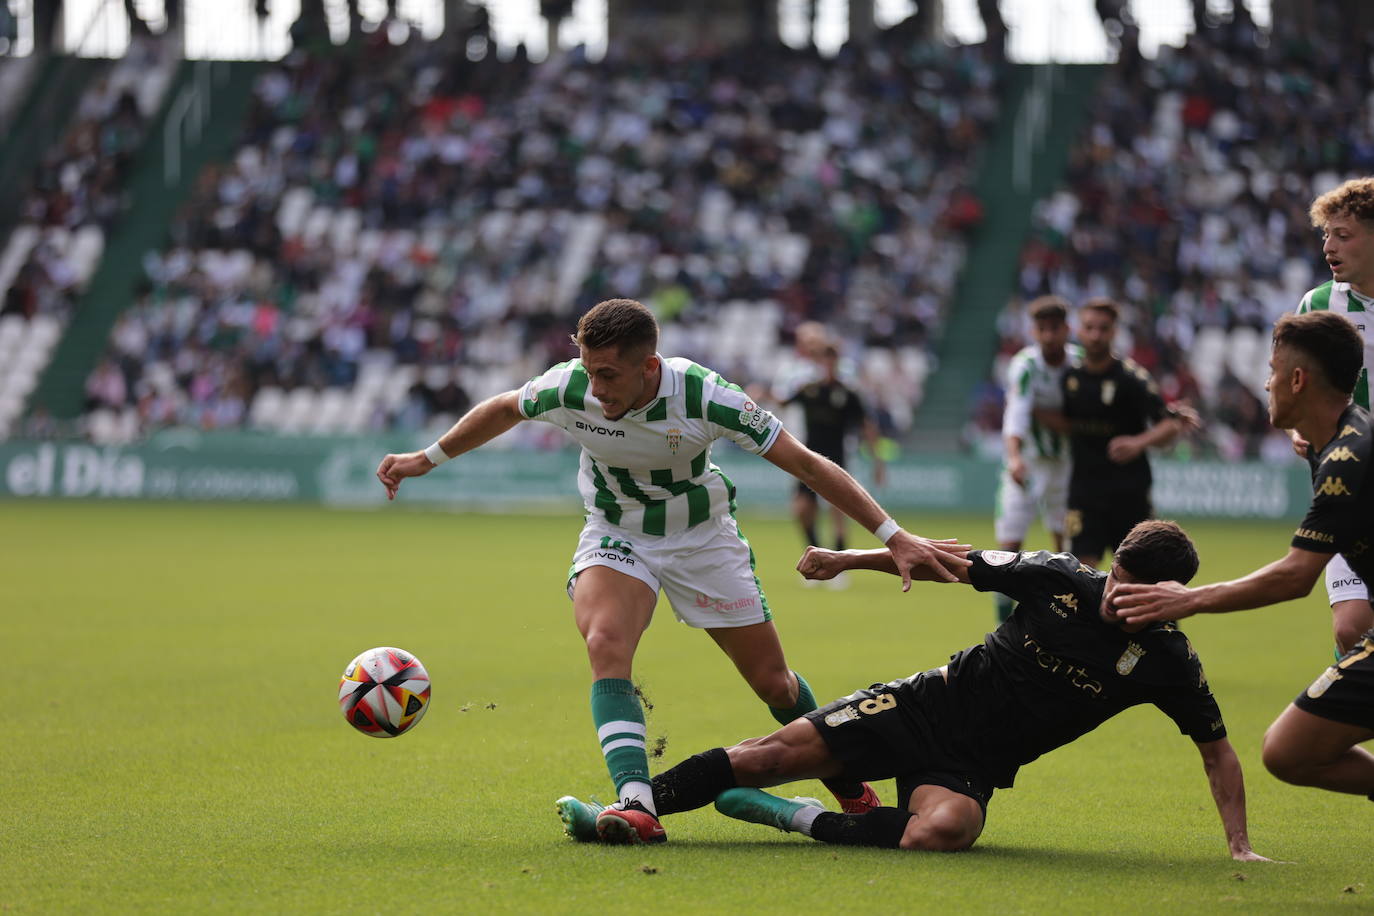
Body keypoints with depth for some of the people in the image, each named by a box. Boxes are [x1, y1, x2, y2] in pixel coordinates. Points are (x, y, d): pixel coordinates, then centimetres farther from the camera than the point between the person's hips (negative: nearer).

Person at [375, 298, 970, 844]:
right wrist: (427, 459, 10)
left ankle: (844, 780, 32)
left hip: (702, 536, -1)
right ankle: (636, 804, -35)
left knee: (772, 681, 4)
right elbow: (503, 409, 1)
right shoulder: (569, 387, -24)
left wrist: (894, 538, -26)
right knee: (605, 645, -29)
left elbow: (807, 465, -25)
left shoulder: (703, 397, -32)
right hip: (614, 535, 1)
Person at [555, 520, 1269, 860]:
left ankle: (800, 820, -14)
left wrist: (1239, 846, -10)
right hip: (929, 706, 1)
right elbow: (955, 562, 3)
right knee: (779, 751, -11)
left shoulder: (1167, 662, -10)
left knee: (937, 833, -36)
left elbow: (1217, 750, -1)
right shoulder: (1058, 579, -8)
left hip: (974, 766, -1)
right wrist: (851, 558, 1)